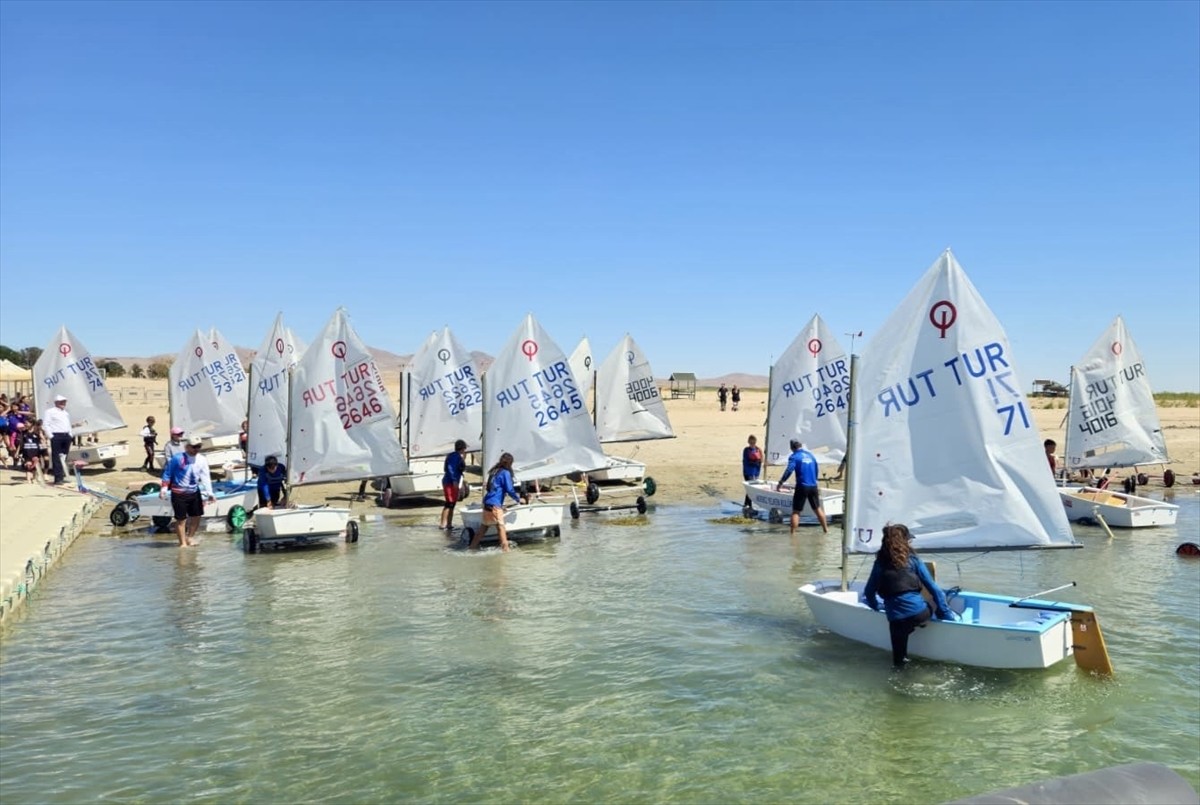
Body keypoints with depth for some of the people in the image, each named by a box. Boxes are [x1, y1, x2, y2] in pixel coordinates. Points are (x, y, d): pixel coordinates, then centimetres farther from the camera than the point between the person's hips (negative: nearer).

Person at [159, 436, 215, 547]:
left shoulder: (202, 460, 0)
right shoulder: (177, 458, -11)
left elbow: (205, 477, -4)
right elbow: (167, 473, -4)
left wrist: (209, 493, -12)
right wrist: (164, 488, -11)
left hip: (194, 492, 5)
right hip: (179, 493, -5)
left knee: (196, 516, 12)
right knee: (181, 519, 1)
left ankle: (190, 537, 32)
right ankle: (182, 542, 14)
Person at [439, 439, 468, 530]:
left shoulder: (458, 456, 16)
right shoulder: (455, 456, -14)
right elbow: (450, 468, -23)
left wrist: (463, 459, 14)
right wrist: (454, 480, -26)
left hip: (454, 483, 10)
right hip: (450, 482, -10)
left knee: (452, 504, 12)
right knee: (449, 504, -9)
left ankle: (449, 524, 16)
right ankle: (442, 524, -7)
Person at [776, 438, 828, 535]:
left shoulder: (794, 457, -5)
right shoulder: (810, 455, 14)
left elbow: (789, 470, -20)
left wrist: (780, 483, -22)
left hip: (802, 487, -5)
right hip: (813, 486, 5)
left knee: (796, 511, 0)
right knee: (817, 508, 20)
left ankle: (793, 532, -6)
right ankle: (825, 529, 29)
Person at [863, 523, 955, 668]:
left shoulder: (880, 563, 7)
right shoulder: (912, 559, 3)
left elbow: (869, 592, 12)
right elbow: (933, 587, 4)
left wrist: (876, 607, 32)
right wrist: (946, 614, 10)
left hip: (896, 618, 2)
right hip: (920, 613, -1)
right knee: (937, 604, 29)